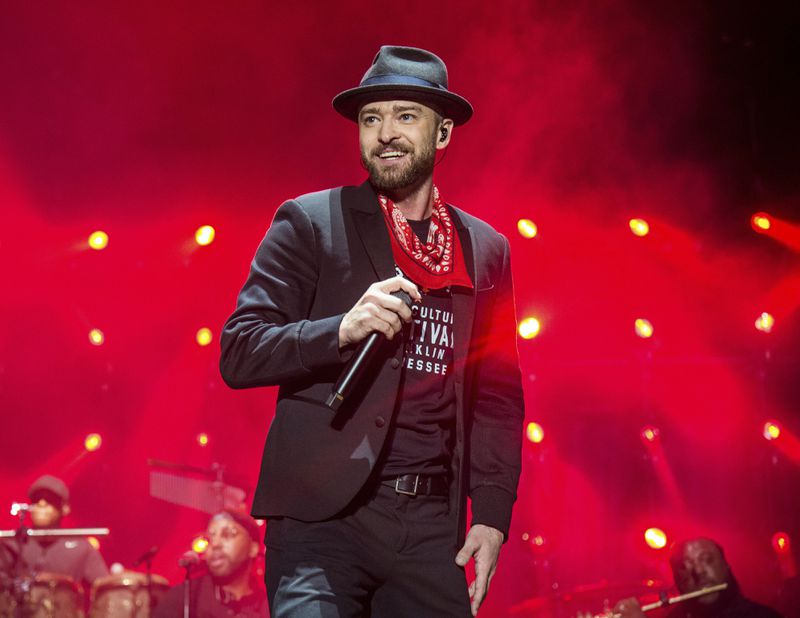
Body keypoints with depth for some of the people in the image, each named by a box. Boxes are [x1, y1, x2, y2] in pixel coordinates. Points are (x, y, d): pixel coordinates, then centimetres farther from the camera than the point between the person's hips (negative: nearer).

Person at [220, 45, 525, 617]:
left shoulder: (486, 250, 13)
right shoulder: (308, 223, 2)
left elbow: (497, 396, 16)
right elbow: (238, 355, -3)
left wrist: (492, 515, 6)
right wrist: (341, 329, -19)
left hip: (431, 527, 4)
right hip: (324, 515, -3)